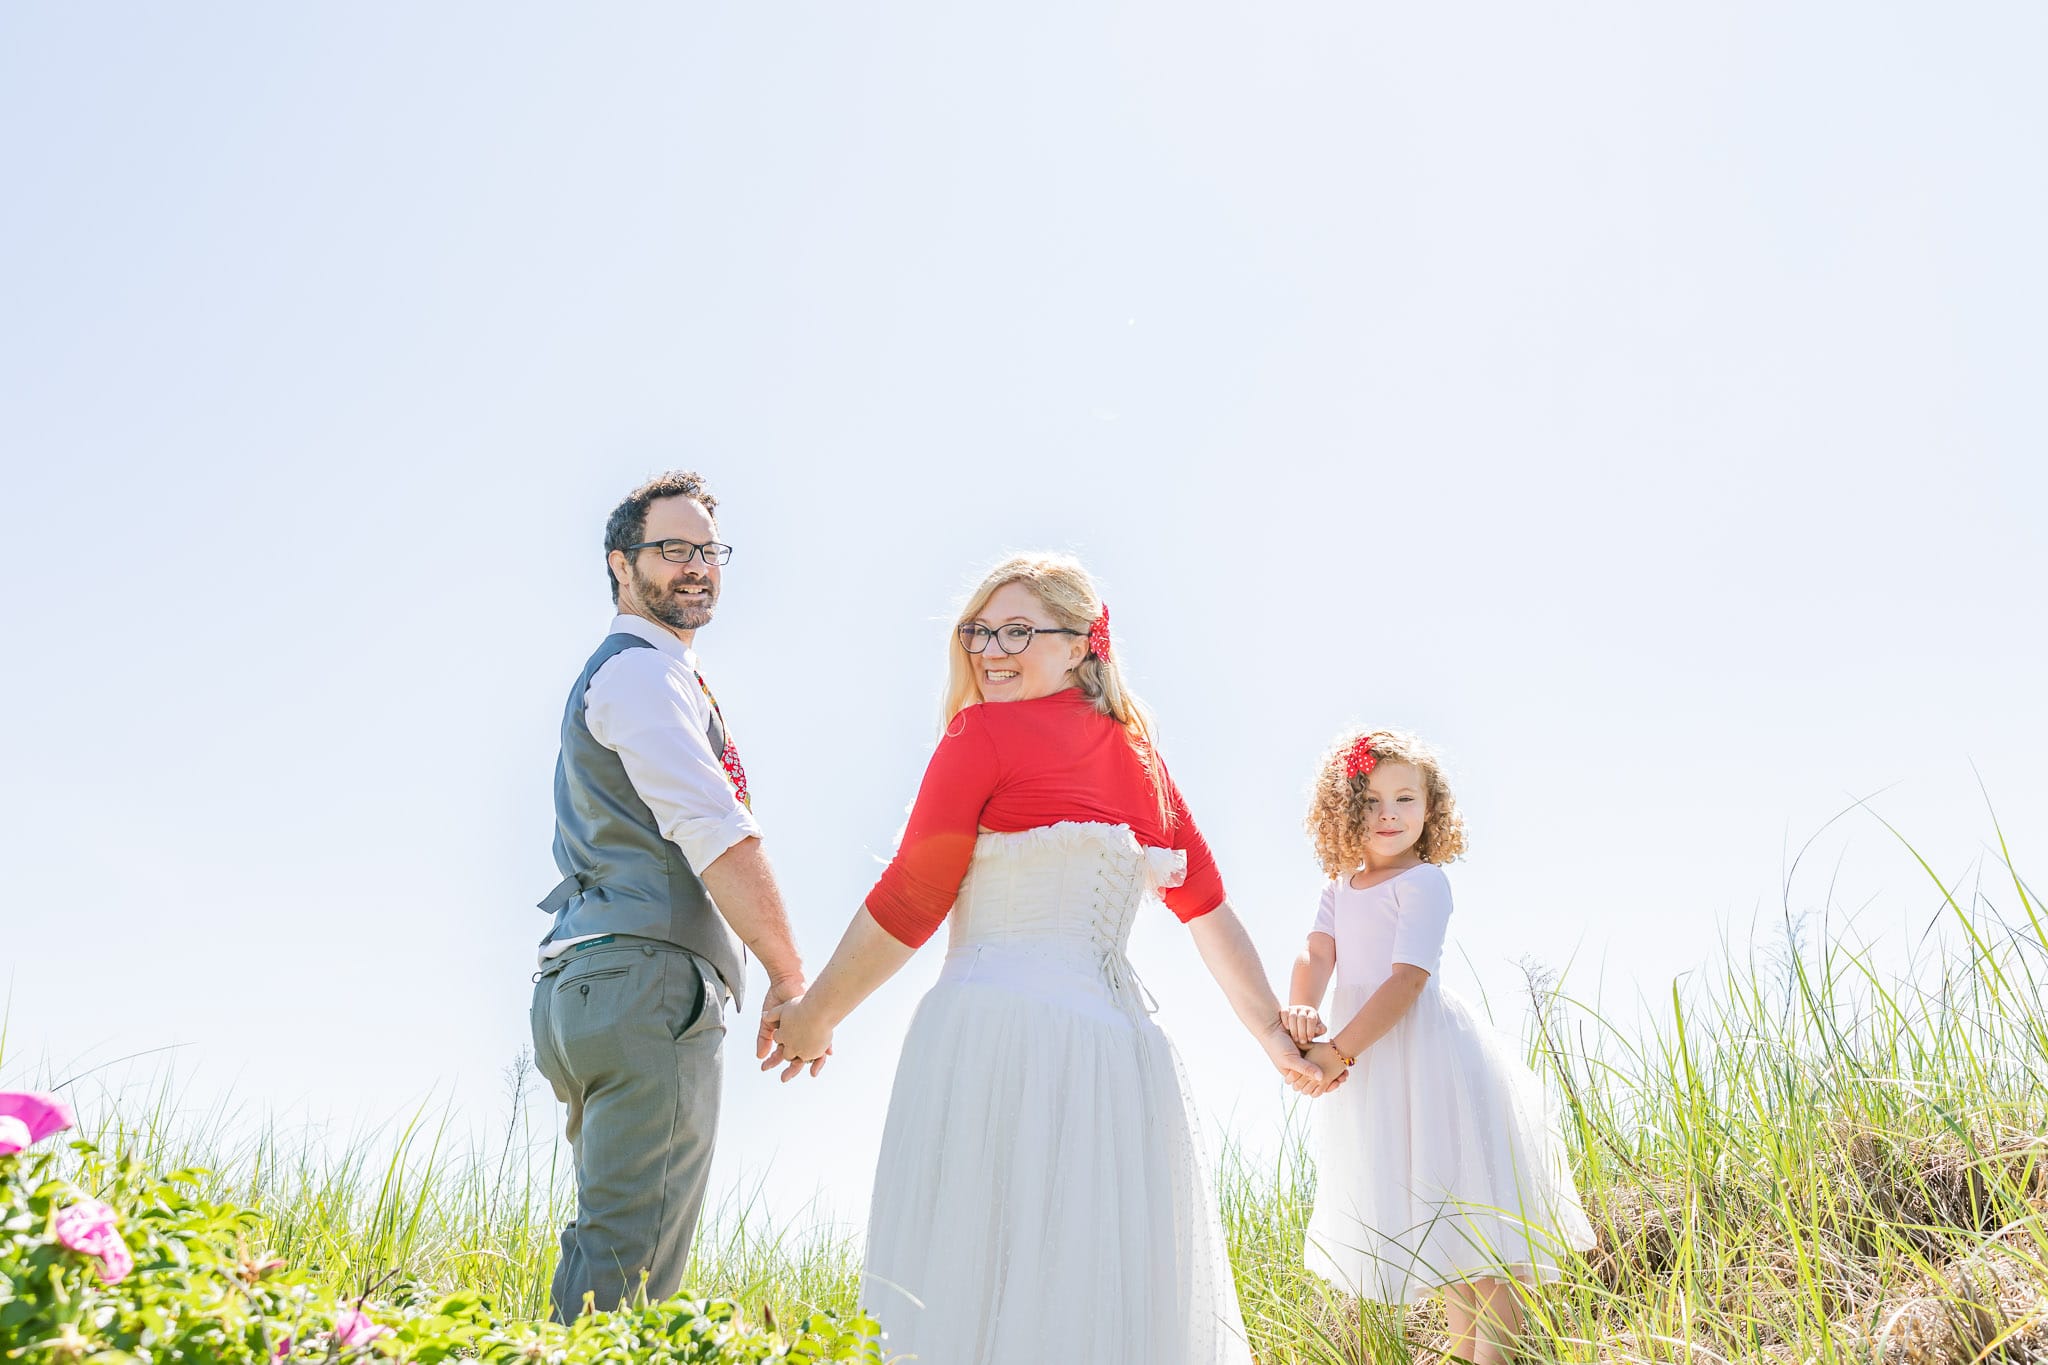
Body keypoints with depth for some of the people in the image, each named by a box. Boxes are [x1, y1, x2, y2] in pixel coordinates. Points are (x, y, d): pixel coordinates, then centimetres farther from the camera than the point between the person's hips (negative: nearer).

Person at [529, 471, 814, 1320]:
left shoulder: (621, 675, 27)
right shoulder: (642, 672, -6)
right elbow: (716, 834, -16)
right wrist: (791, 979, -13)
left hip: (589, 987, 11)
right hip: (646, 981, -11)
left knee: (601, 1252, 13)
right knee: (630, 1275, -13)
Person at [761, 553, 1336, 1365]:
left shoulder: (984, 733, -2)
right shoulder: (1137, 754, 16)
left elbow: (905, 907, -1)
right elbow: (1209, 908, 18)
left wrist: (815, 1015, 10)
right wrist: (1273, 1035, 24)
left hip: (999, 1024, -6)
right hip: (1118, 1035, 6)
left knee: (977, 1283, -2)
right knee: (1111, 1287, 9)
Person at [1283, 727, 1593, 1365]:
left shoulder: (1423, 881, -9)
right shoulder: (1340, 888, 12)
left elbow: (1408, 978, -18)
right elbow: (1316, 956, -2)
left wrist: (1340, 1048, -25)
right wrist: (1299, 1011, -24)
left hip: (1428, 1054, -7)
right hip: (1369, 1062, 7)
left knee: (1473, 1214, -6)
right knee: (1436, 1219, 20)